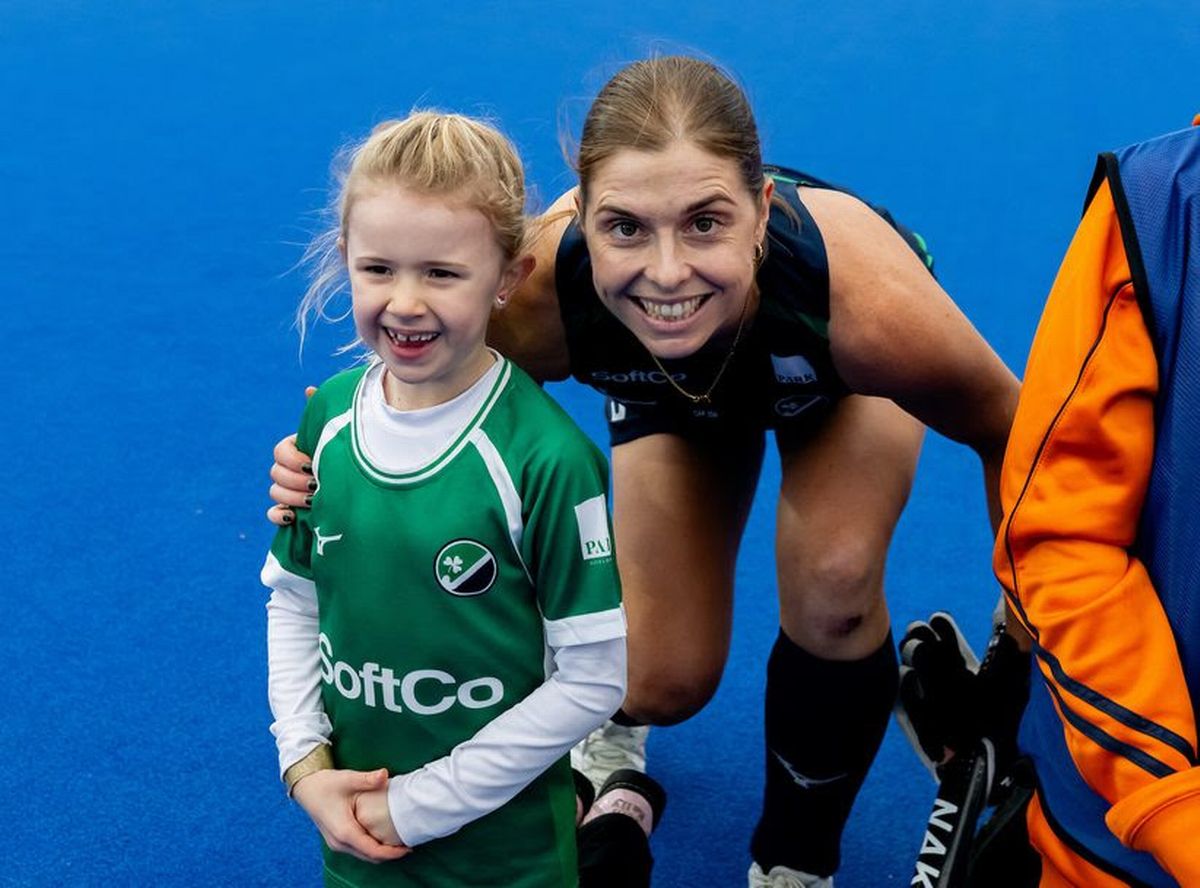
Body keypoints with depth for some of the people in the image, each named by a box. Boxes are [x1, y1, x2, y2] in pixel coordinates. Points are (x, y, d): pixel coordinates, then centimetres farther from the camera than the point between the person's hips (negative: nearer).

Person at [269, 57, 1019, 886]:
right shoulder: (537, 296, -43)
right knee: (666, 679, -4)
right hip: (667, 387, 1)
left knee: (833, 588, -23)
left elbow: (1004, 430, -25)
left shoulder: (863, 300, -46)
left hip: (843, 380, 0)